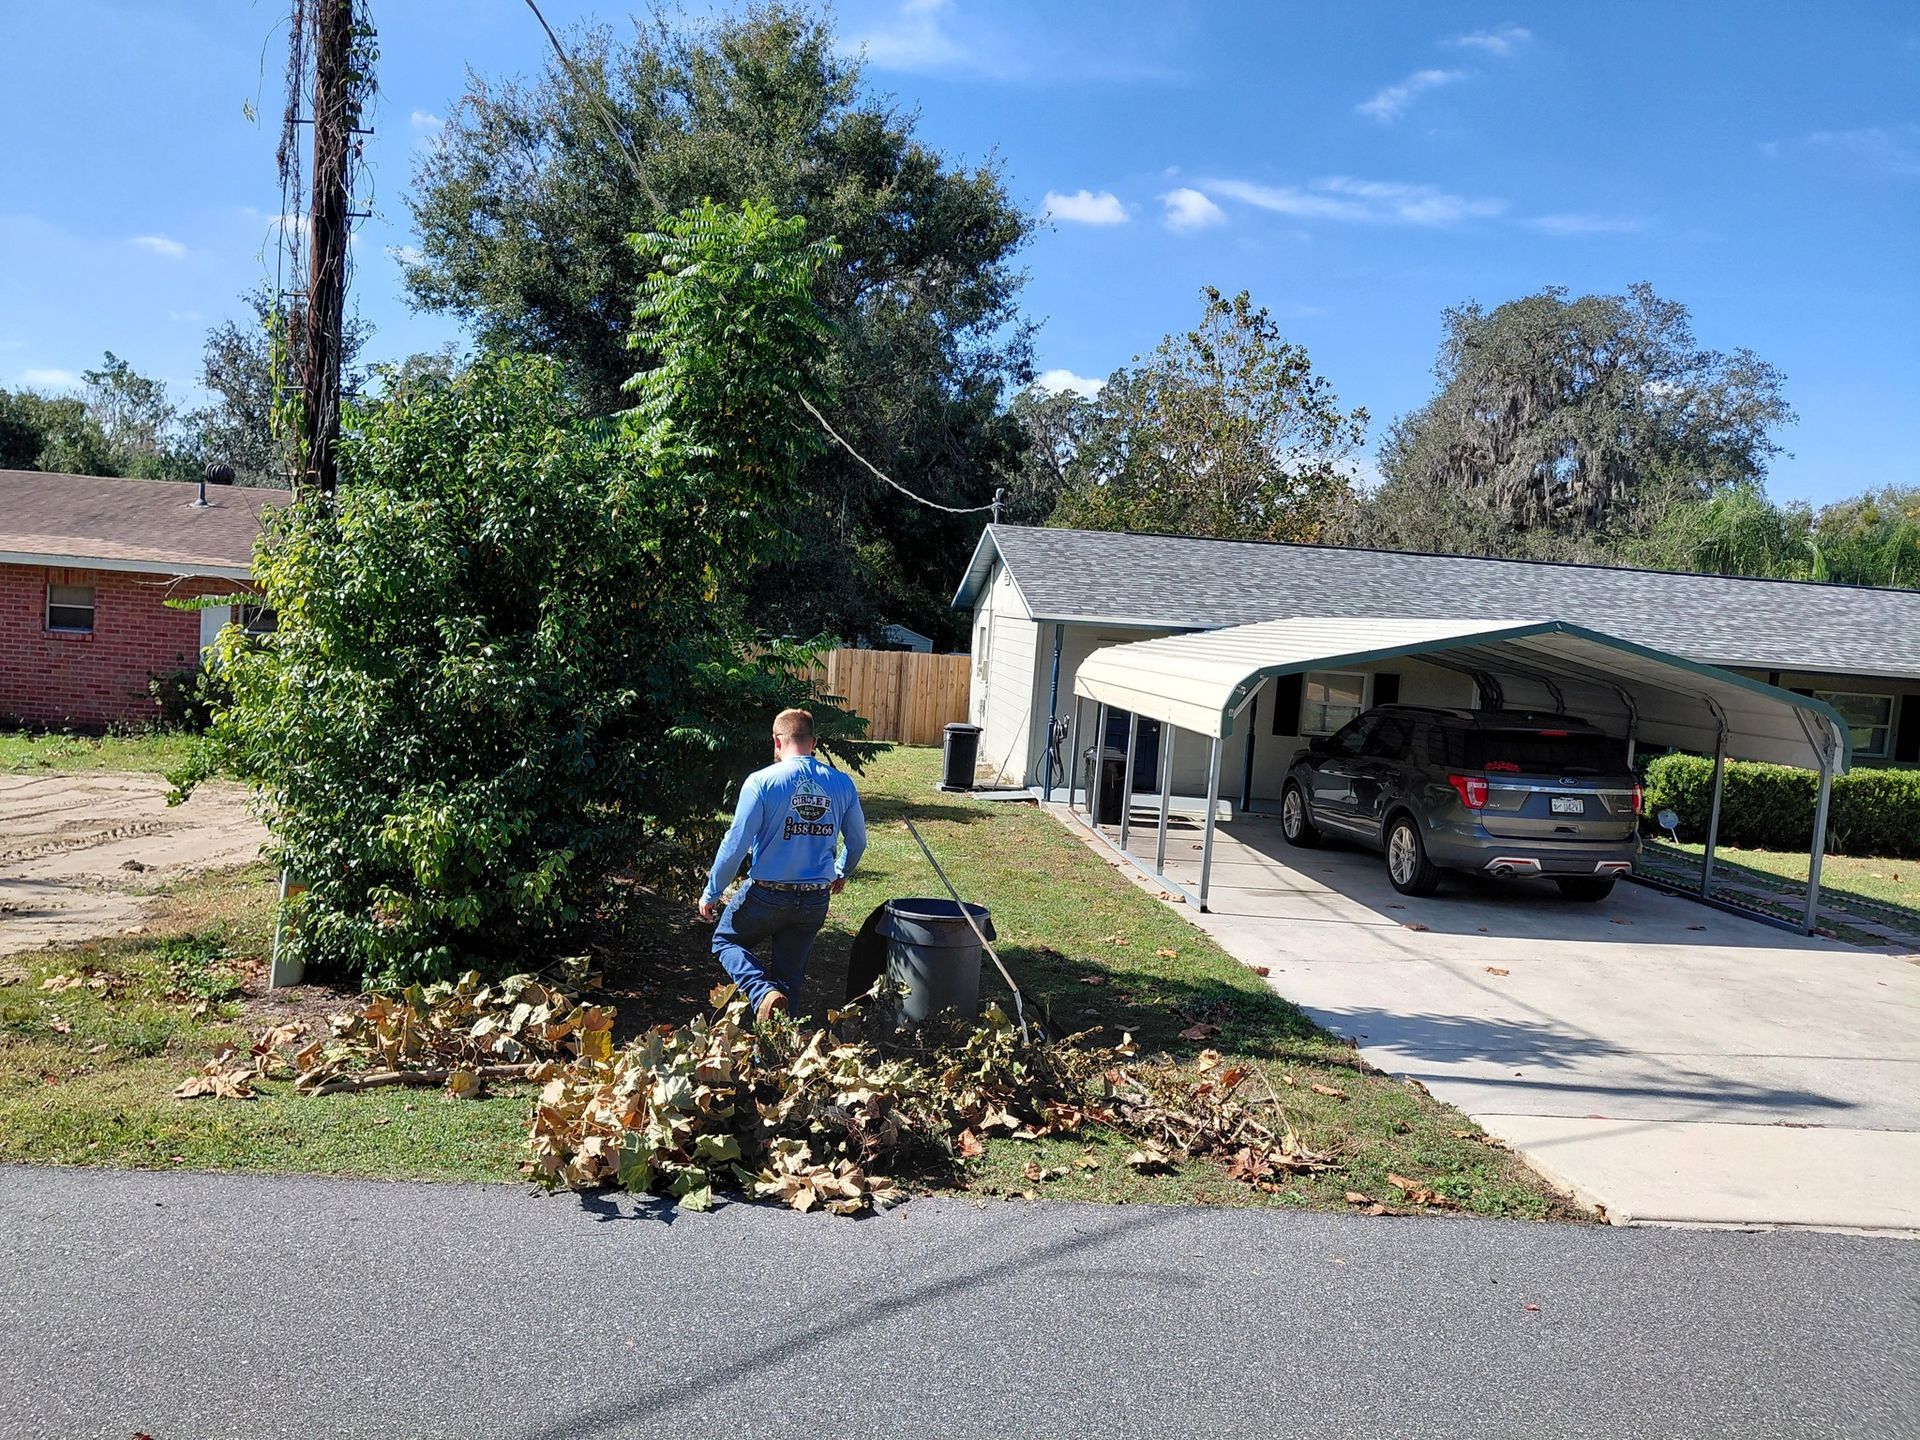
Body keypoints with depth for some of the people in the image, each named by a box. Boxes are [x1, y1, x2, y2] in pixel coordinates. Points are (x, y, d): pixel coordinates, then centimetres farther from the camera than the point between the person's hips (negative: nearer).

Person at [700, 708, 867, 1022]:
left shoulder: (761, 782, -13)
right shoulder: (842, 784, 0)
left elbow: (736, 843, -13)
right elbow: (858, 841, 11)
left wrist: (711, 893, -1)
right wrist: (841, 873, 31)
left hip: (767, 895, -4)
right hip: (815, 901, 4)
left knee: (726, 941, 20)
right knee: (790, 975, 18)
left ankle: (763, 993, -6)